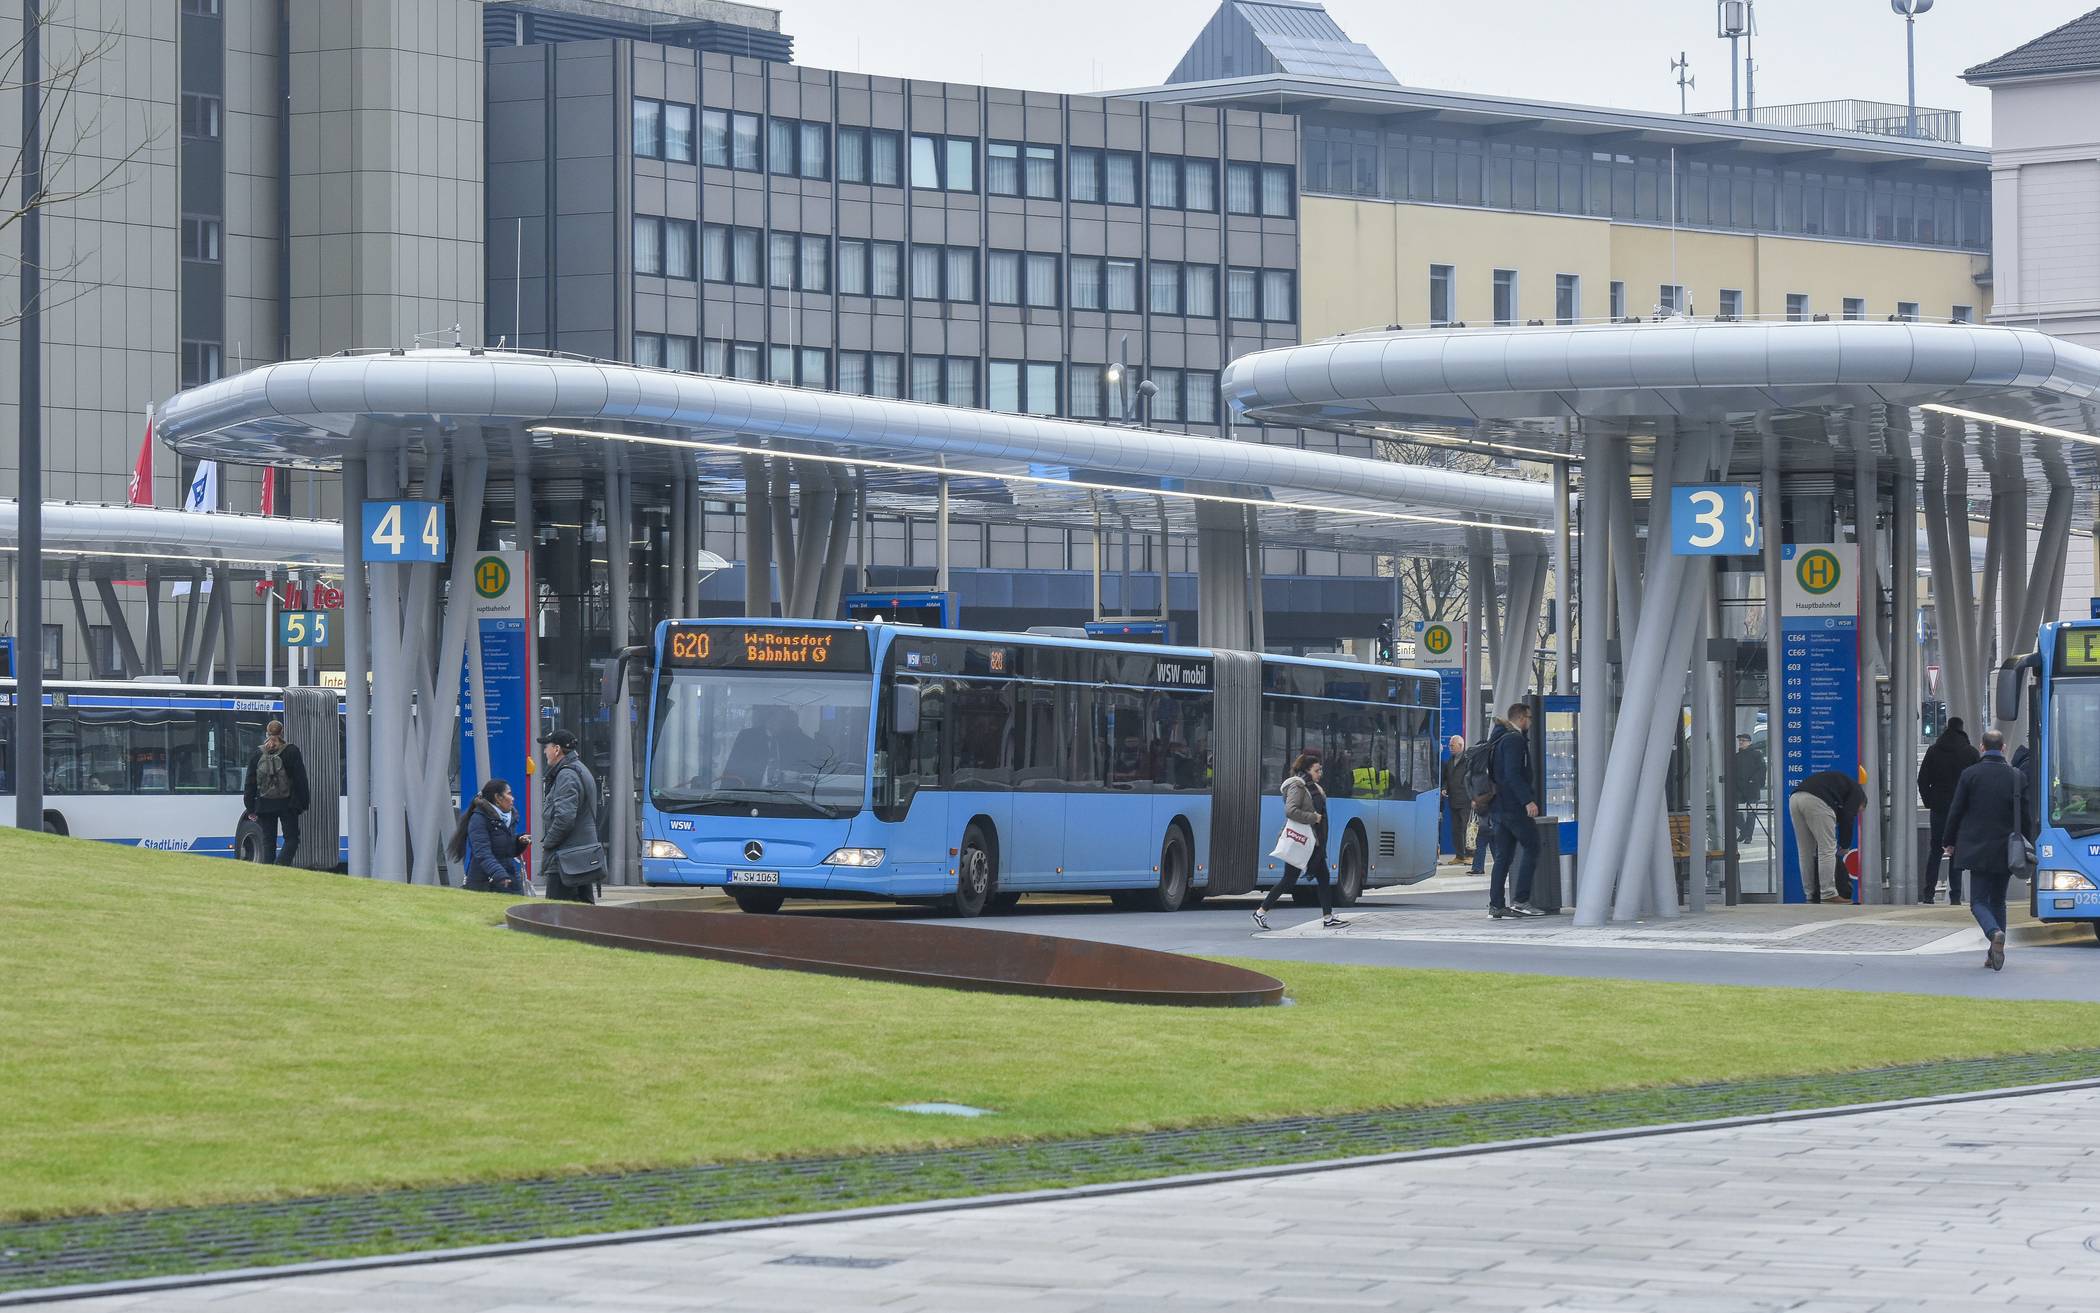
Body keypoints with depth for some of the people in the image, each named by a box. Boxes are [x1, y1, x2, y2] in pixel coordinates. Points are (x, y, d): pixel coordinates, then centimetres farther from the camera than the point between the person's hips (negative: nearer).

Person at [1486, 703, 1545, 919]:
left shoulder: (1498, 738, 18)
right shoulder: (1514, 739, -12)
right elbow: (1513, 774, -22)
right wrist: (1528, 800, -24)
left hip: (1498, 806, 9)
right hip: (1513, 805, -9)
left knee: (1503, 856, 9)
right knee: (1532, 847, -3)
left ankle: (1496, 904, 6)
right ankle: (1521, 900, -9)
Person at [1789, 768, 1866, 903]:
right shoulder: (1857, 792, 20)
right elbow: (1847, 819, 6)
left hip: (1794, 799, 7)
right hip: (1815, 801, -7)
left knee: (1806, 852, 15)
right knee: (1827, 850, -1)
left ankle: (1811, 895, 17)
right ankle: (1828, 895, -4)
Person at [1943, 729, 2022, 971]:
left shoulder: (1970, 775, -7)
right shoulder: (2016, 777, -1)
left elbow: (1956, 811, -3)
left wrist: (1950, 843, 9)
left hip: (1977, 849, -3)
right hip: (2005, 850, 3)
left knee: (1979, 901, 1)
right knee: (1998, 900, 15)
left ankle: (1995, 933, -29)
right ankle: (1994, 955, 12)